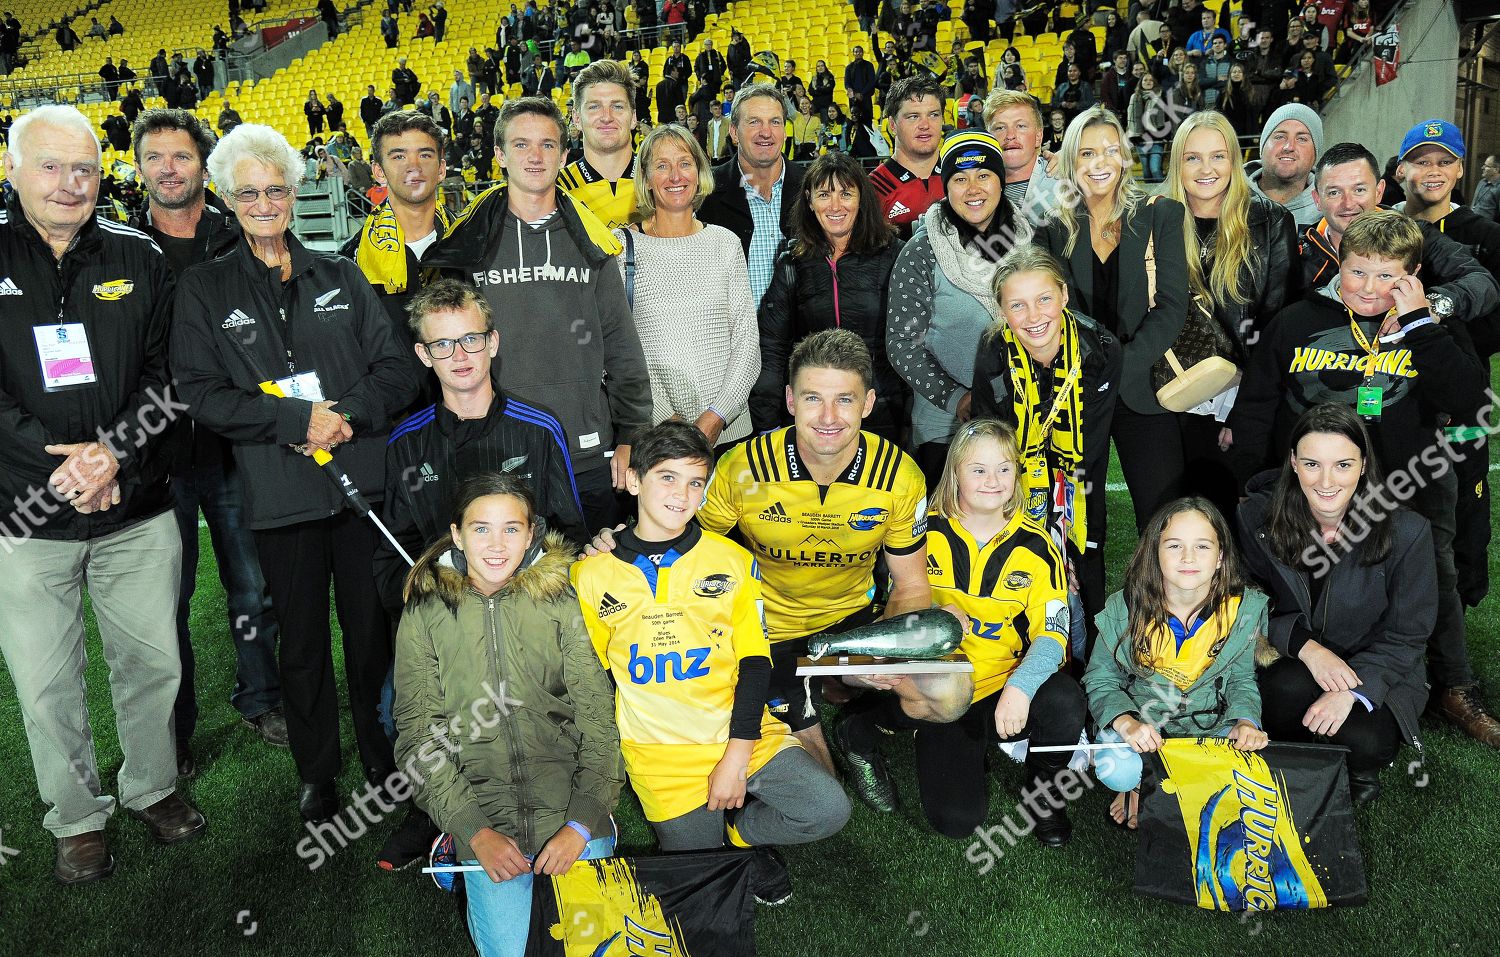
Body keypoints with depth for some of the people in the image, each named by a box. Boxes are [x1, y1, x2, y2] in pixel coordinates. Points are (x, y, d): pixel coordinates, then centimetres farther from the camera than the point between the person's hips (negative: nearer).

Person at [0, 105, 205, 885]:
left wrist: (114, 456, -15)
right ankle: (77, 819, 30)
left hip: (137, 509, 1)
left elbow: (164, 376, 0)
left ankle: (153, 787, 36)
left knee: (153, 662, 13)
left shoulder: (138, 259, 3)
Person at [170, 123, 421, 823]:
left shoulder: (339, 275, 10)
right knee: (303, 640, 10)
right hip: (280, 494, -1)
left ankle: (383, 759, 28)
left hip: (364, 478, 1)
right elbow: (201, 395, -4)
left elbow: (396, 369, 5)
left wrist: (347, 415, -13)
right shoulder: (204, 290, 5)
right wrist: (299, 418, -15)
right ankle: (316, 774, 27)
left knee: (373, 631, 8)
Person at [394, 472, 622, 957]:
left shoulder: (561, 604, 1)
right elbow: (418, 736, 1)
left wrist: (581, 823, -12)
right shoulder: (424, 617, 3)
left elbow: (598, 719, -1)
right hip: (485, 823, 0)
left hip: (574, 814, 0)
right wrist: (475, 831, -10)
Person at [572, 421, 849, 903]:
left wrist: (737, 754, -10)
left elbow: (754, 662, -2)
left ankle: (738, 828, 10)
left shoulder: (732, 560, 0)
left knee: (827, 809, -19)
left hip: (741, 735, 1)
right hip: (661, 755, 0)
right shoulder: (592, 575, 0)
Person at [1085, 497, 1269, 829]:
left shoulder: (1246, 609, -10)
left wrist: (1245, 721, -19)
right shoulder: (1124, 609, -13)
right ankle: (1136, 787, 10)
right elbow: (1101, 680, -5)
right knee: (1119, 770, -30)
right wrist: (1125, 722, -25)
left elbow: (1241, 678, 2)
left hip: (1210, 723, 2)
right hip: (1140, 718, -2)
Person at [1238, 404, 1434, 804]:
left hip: (1376, 671, -1)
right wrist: (1306, 647, -22)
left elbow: (1405, 634, -10)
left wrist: (1352, 691, -24)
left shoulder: (1406, 532, -17)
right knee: (1289, 690, -34)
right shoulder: (1259, 517, -13)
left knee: (1363, 741, -30)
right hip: (1290, 665, 1)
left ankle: (1356, 771, 10)